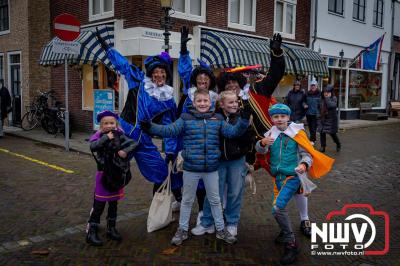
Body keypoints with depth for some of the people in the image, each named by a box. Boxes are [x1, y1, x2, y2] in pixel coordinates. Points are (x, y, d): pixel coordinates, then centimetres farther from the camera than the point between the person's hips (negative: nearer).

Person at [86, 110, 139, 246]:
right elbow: (92, 146, -30)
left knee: (114, 203, 16)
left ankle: (111, 229, 31)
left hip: (117, 174, 3)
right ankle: (91, 232, 11)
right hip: (104, 174, -3)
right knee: (99, 205, 0)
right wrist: (106, 138, -30)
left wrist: (125, 151, -22)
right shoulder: (99, 136, -11)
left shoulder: (119, 135, -3)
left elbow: (134, 143, -7)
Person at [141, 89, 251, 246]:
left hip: (211, 168, 2)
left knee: (215, 200, 16)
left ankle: (221, 230, 32)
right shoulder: (186, 118, -4)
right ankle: (183, 230, 30)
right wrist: (150, 127, -23)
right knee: (187, 200, 14)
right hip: (191, 168, -2)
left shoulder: (217, 119, 4)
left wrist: (244, 121, -13)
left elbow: (232, 132, 2)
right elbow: (169, 130, -10)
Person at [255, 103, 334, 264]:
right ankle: (286, 231, 46)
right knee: (279, 209, 17)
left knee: (277, 208, -19)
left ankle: (291, 244, -4)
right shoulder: (271, 134, 5)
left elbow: (307, 154, -8)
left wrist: (304, 164, -29)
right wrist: (262, 143, -28)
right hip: (278, 177, 6)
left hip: (292, 176, -5)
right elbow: (261, 151, -5)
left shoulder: (297, 133, -8)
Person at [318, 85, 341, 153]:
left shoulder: (334, 98, -9)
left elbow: (331, 105, -28)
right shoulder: (322, 99, 7)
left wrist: (328, 98, -22)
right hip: (323, 118, 5)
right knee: (322, 132, -1)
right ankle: (323, 147, 10)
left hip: (331, 118, -5)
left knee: (332, 133, 2)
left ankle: (338, 144, 29)